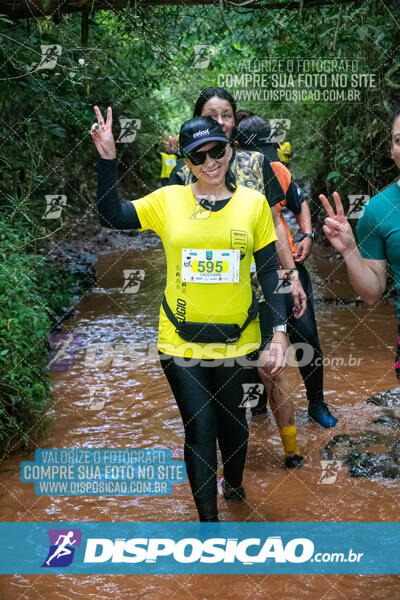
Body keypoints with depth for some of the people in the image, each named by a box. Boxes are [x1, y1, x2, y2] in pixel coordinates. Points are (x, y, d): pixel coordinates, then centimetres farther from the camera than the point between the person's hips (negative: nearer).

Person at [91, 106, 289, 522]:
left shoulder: (254, 203, 0)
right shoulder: (168, 200, -1)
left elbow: (270, 272, 1)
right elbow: (110, 216, -6)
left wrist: (279, 332, -6)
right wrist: (107, 159, -14)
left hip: (237, 340, 1)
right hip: (180, 340, -1)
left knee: (231, 419, 17)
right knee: (199, 426, 1)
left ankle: (234, 485, 47)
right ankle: (207, 518, 17)